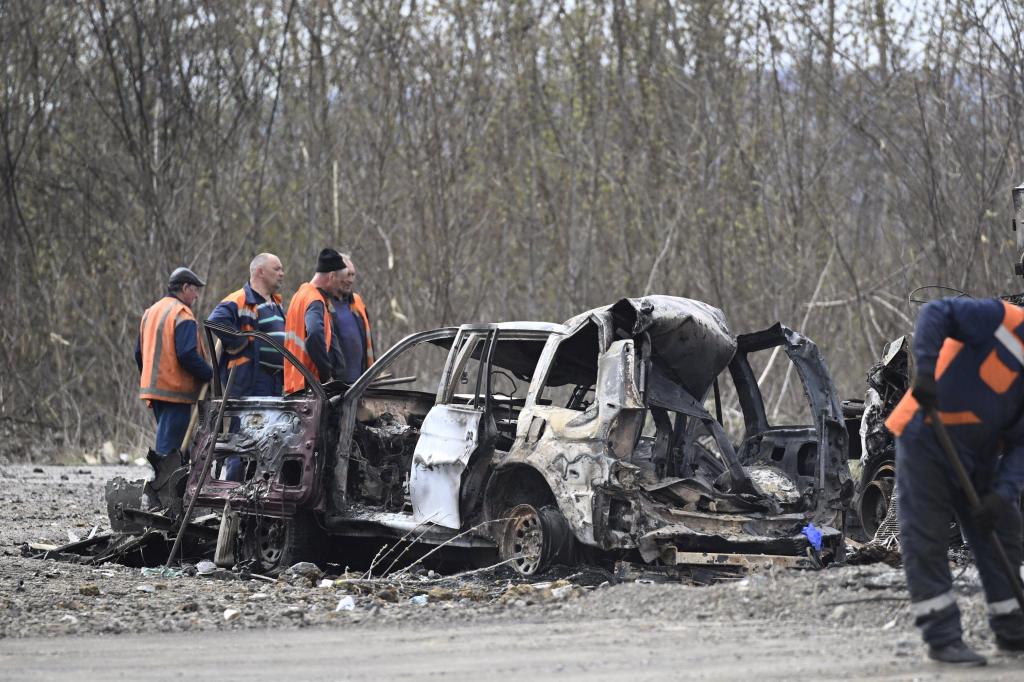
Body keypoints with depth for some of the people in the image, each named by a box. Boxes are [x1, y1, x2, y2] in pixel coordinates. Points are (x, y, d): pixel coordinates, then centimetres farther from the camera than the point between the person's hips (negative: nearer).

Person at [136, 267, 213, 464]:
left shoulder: (150, 312, 16)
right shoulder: (182, 315, -12)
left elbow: (139, 353, 20)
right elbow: (188, 356, -21)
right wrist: (211, 375, -11)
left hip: (152, 387, 9)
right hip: (175, 391, -9)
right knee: (170, 445, -10)